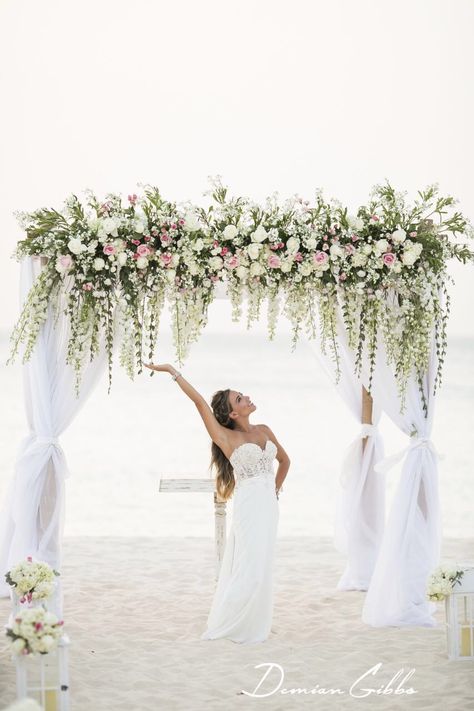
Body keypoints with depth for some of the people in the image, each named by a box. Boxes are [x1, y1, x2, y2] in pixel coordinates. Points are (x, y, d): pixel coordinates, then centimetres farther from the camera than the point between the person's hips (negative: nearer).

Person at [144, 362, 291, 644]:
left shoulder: (264, 430, 11)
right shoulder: (227, 437, -6)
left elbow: (285, 460, 26)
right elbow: (199, 401, -12)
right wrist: (173, 371, -13)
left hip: (269, 505, 6)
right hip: (249, 506, -6)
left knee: (262, 567, 9)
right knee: (250, 568, -9)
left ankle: (254, 625, 17)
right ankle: (225, 626, 0)